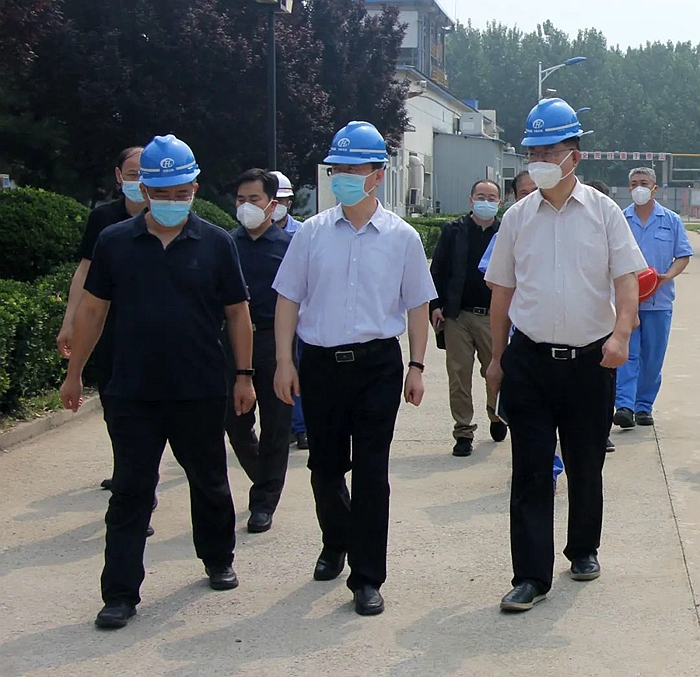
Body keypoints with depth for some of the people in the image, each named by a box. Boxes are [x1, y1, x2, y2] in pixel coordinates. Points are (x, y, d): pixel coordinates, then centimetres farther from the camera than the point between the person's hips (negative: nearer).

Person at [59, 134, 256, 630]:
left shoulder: (216, 244, 0)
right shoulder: (115, 242, 1)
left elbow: (238, 313, 4)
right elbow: (93, 310, 7)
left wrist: (244, 374, 0)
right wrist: (75, 373, 6)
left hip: (201, 393, 0)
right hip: (132, 395, 0)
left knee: (210, 483, 16)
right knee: (130, 493, 2)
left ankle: (219, 561, 36)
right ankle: (121, 594, 8)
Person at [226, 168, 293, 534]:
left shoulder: (289, 244, -1)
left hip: (275, 341, -3)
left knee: (275, 424, 3)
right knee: (235, 422, 7)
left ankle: (264, 502, 13)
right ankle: (266, 482, 31)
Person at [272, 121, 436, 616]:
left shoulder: (401, 237, 1)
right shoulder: (311, 233, 3)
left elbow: (417, 306, 6)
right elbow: (288, 300, 6)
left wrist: (416, 367, 1)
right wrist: (285, 362, 0)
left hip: (378, 364, -2)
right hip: (320, 363, 2)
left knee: (371, 472, -2)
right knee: (325, 465, 14)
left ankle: (368, 578, 7)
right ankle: (336, 544, 40)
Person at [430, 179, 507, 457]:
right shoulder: (453, 231, 5)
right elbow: (437, 269, 4)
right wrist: (436, 305, -3)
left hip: (493, 316, 0)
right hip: (457, 315, 0)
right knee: (459, 376, 1)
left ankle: (497, 417, 35)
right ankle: (463, 432, 9)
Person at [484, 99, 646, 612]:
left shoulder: (603, 212, 2)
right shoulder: (517, 218, 6)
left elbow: (626, 278, -4)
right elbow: (502, 291, 12)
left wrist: (621, 333, -21)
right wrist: (498, 357, 11)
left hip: (590, 359, 0)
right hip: (530, 360, 1)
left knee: (586, 464, 13)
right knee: (530, 471, -2)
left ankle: (585, 549, 34)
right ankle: (532, 576, 1)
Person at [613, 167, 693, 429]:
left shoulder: (671, 220, 7)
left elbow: (683, 256, 7)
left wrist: (667, 276, -11)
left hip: (659, 300, 1)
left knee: (653, 358, 5)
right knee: (627, 354, -9)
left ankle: (644, 407, 15)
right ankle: (624, 406, -15)